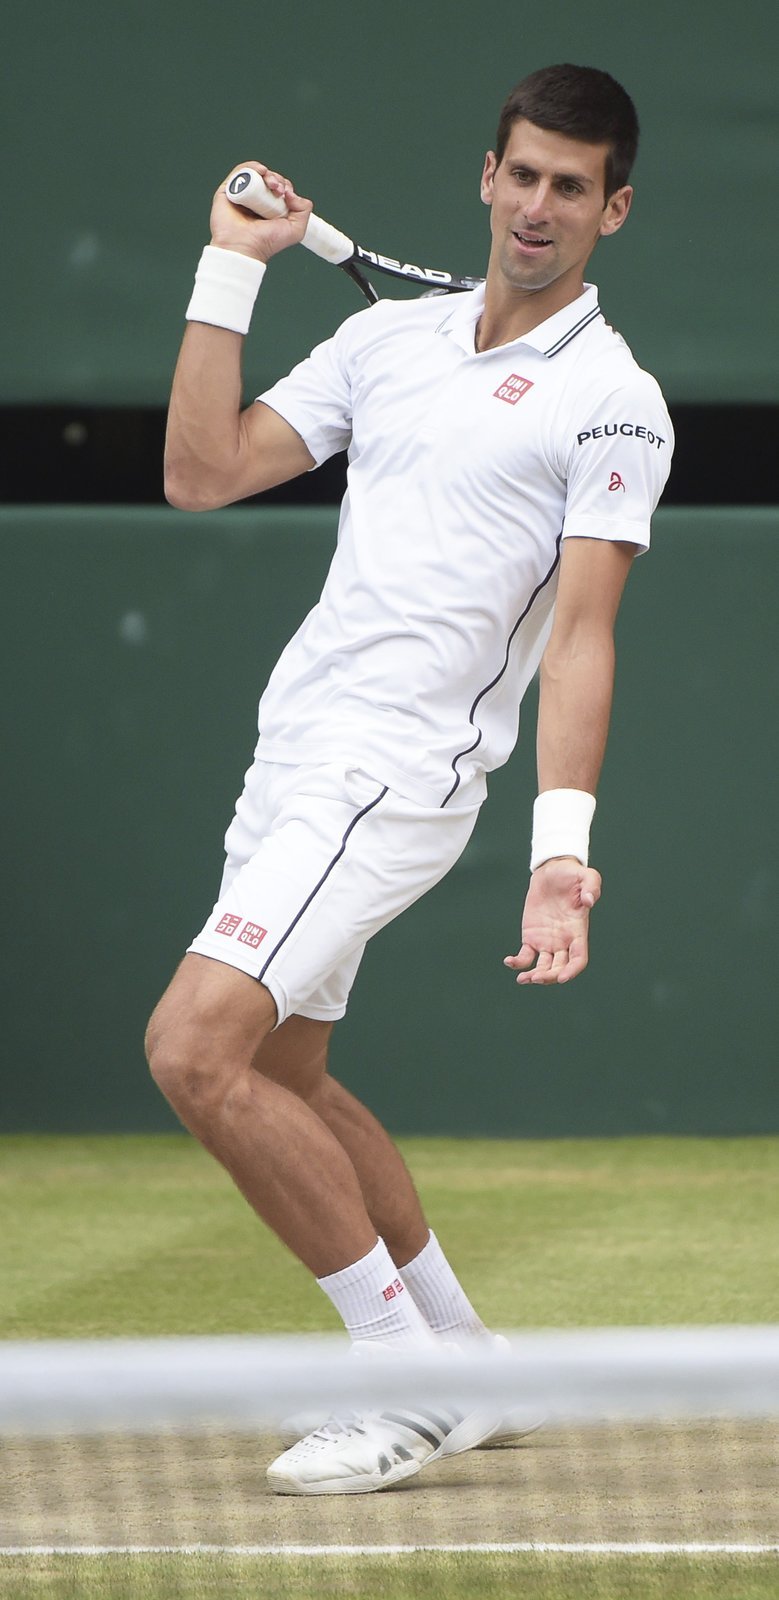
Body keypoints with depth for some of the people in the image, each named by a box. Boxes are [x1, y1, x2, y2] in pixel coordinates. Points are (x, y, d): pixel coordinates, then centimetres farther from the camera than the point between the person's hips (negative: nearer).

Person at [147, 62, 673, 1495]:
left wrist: (562, 850, -22)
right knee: (279, 1075, 15)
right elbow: (203, 473, 7)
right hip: (296, 751, 8)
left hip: (394, 773, -8)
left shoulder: (612, 401, -6)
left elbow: (582, 637, -12)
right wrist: (231, 270, 4)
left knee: (197, 1047, -19)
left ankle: (412, 1385, -11)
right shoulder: (390, 336, 13)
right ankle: (464, 1361, 28)